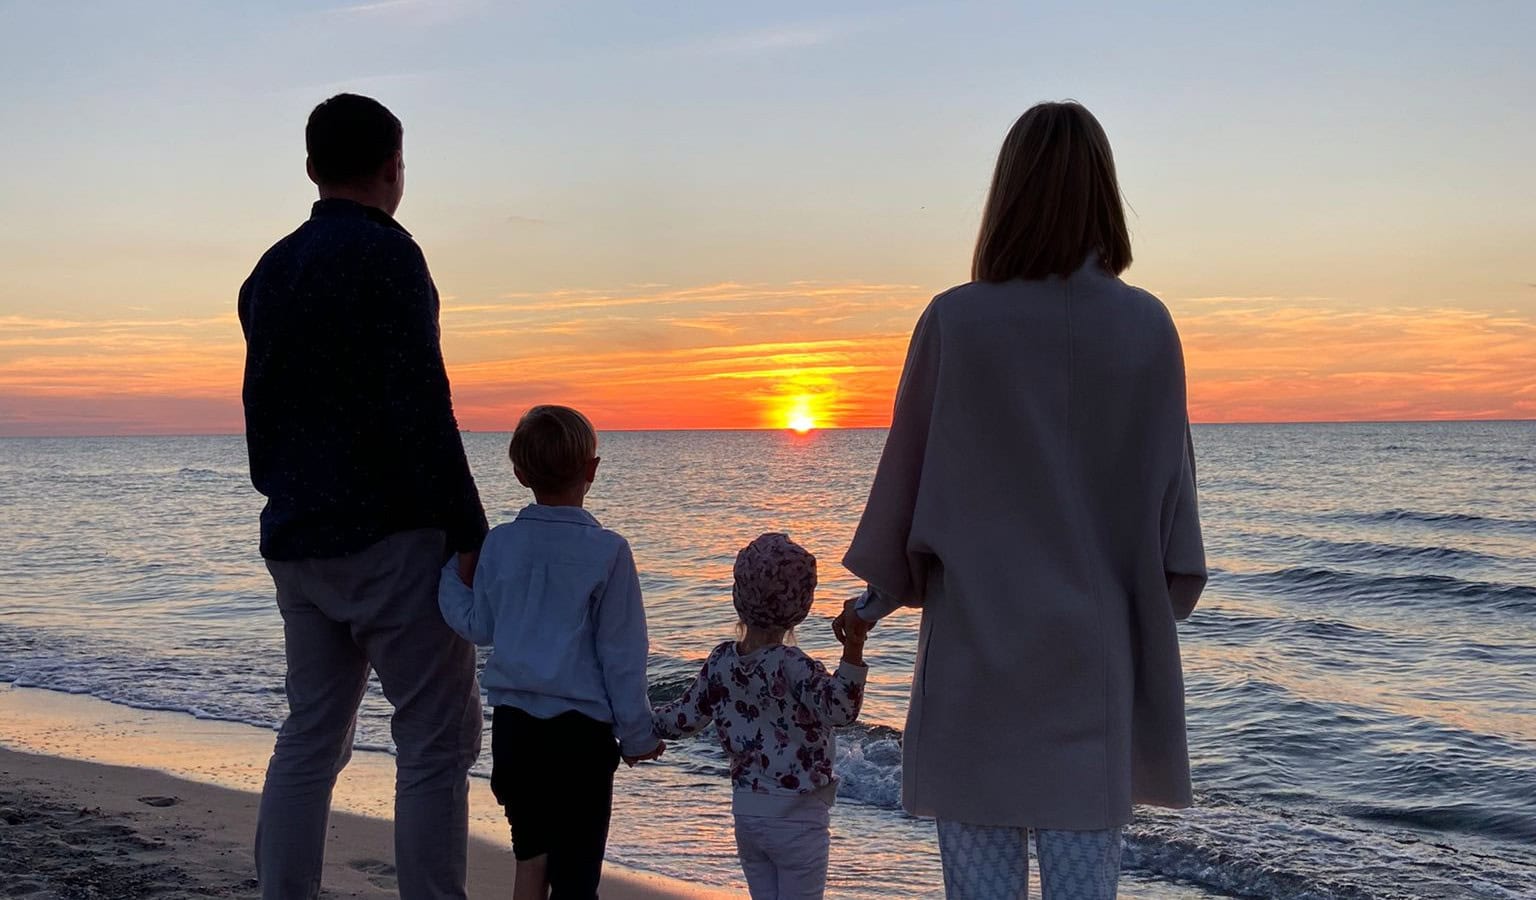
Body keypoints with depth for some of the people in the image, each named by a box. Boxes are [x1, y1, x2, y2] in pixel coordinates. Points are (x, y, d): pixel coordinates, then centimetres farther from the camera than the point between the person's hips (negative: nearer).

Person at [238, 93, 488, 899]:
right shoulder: (384, 252, -11)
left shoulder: (270, 271, 14)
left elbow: (261, 411, 18)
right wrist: (469, 530, -15)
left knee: (310, 735, 13)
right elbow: (417, 408, -18)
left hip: (297, 540, 8)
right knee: (437, 740, -2)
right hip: (390, 534, -8)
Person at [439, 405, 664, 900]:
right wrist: (638, 734, 3)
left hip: (513, 725, 4)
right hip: (581, 730, -4)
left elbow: (479, 626, 8)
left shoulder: (499, 543, -2)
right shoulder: (608, 551, -12)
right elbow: (622, 655, -8)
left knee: (531, 858, 19)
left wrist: (445, 570, 21)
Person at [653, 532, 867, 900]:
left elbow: (683, 719, 8)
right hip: (797, 816, -6)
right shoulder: (788, 664, -20)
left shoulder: (721, 661, -1)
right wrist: (853, 650, -44)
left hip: (746, 811, 6)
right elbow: (839, 709, -34)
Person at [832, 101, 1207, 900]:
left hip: (978, 643, -2)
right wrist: (1160, 604, 18)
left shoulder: (956, 321, -7)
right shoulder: (1147, 326, -1)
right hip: (1096, 649, 2)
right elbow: (1170, 482, 4)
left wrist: (875, 596, 16)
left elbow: (908, 473, 1)